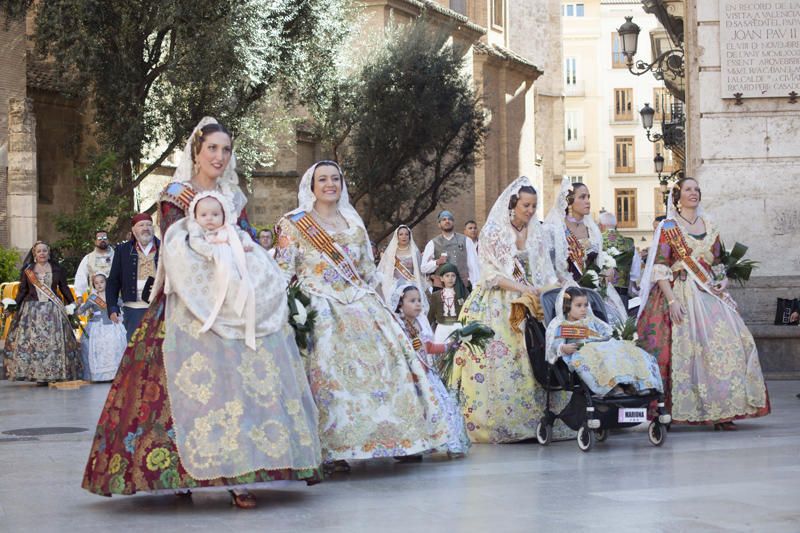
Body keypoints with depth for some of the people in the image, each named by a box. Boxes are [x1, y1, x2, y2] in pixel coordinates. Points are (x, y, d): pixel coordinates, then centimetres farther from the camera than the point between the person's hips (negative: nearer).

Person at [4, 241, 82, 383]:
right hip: (32, 310, 0)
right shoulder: (27, 270, 8)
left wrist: (71, 304, 6)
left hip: (53, 310, 0)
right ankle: (39, 375, -5)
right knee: (34, 341, -6)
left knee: (55, 341, -4)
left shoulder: (57, 269, 9)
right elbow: (22, 290, 8)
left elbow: (64, 288, 13)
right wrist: (14, 305, -1)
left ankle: (57, 373, 0)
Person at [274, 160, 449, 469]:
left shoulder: (354, 224, 17)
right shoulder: (294, 225, 5)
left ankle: (398, 437, 5)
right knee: (328, 373, -15)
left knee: (386, 361, -4)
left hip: (361, 307, 4)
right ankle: (331, 449, -12)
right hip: (320, 311, -4)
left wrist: (376, 304, 11)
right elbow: (283, 272, 0)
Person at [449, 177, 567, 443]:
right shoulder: (493, 232, -4)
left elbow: (544, 273, 10)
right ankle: (491, 422, -7)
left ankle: (530, 420, -3)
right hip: (496, 306, -4)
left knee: (531, 362, -5)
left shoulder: (535, 233, 10)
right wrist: (523, 289, -18)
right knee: (495, 361, -11)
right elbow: (492, 275, -9)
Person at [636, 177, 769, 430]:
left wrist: (723, 279, 1)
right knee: (685, 347, -11)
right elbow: (660, 268, -7)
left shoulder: (710, 226, 17)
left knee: (729, 341, -8)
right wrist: (672, 300, -17)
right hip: (682, 295, -5)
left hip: (710, 295, 5)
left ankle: (722, 412, -5)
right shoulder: (668, 227, 1)